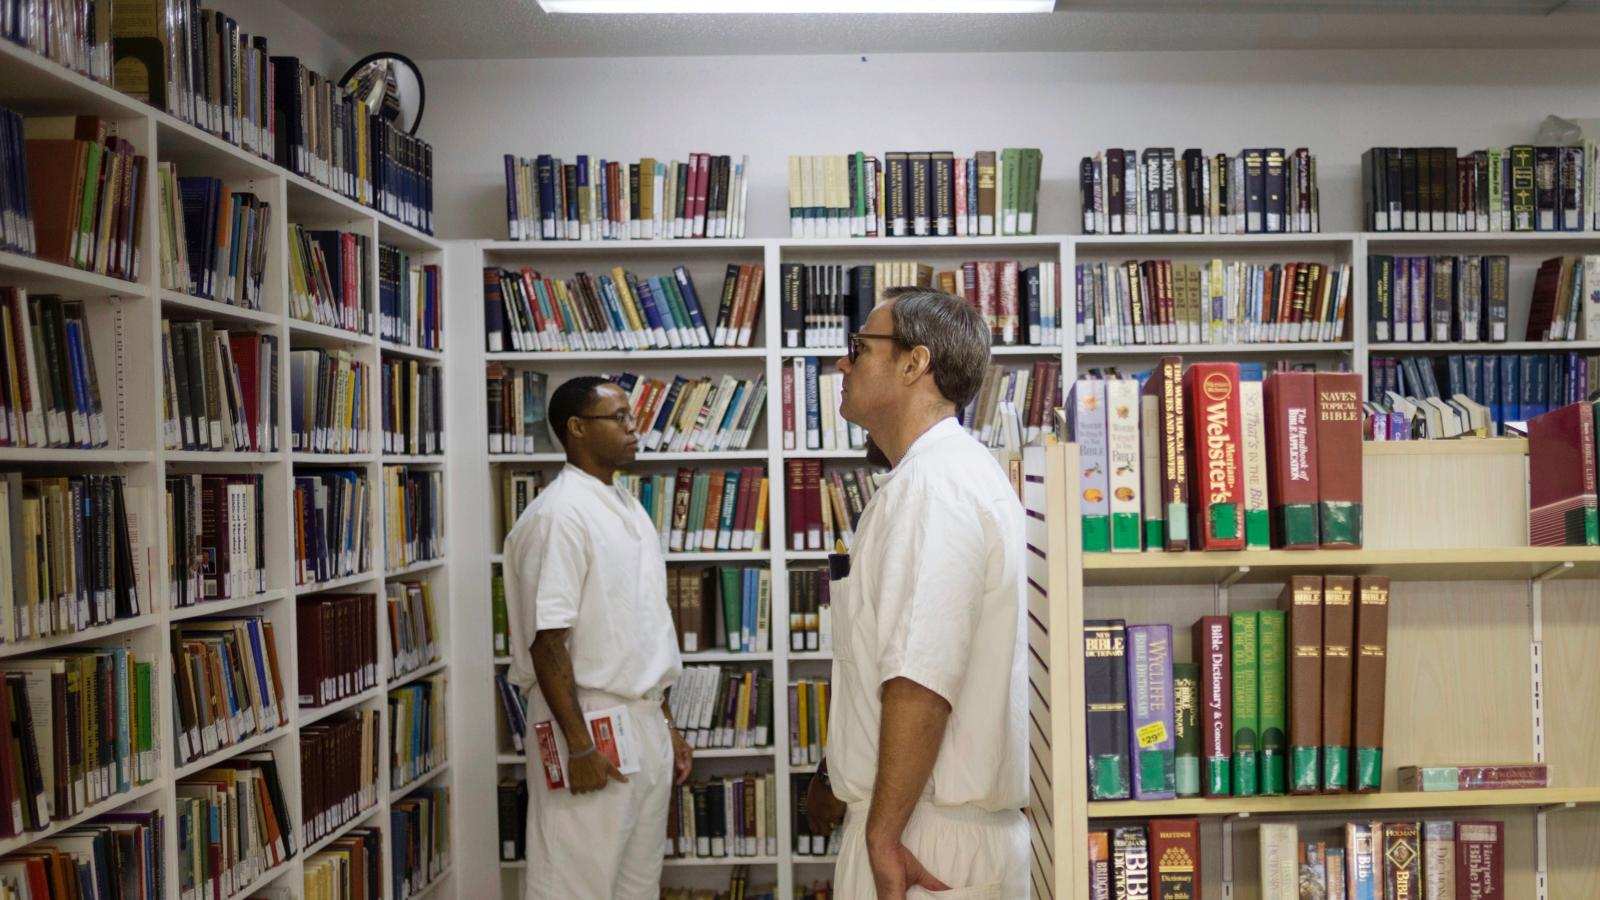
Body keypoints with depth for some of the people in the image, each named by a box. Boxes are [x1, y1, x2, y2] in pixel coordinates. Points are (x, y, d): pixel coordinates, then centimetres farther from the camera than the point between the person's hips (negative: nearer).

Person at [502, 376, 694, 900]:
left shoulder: (629, 510, 13)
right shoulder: (558, 516, -15)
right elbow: (546, 641, -19)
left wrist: (667, 725, 18)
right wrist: (579, 745, -20)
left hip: (645, 722, 9)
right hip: (588, 719, -9)